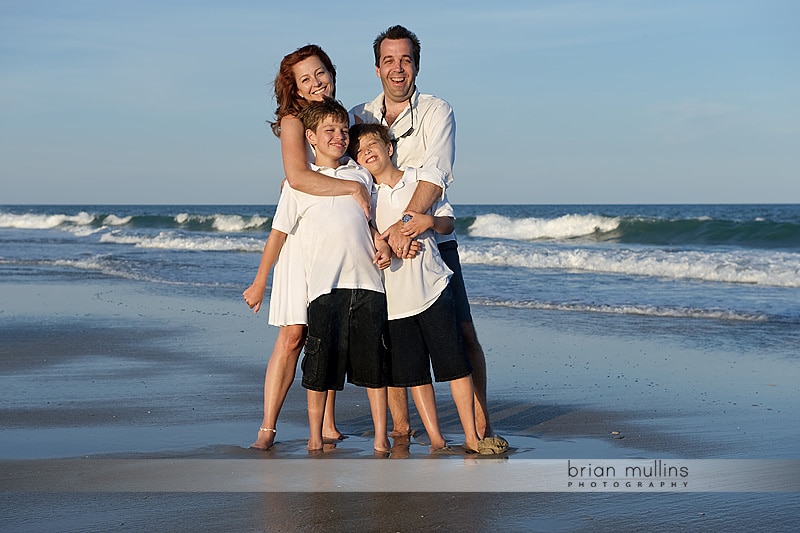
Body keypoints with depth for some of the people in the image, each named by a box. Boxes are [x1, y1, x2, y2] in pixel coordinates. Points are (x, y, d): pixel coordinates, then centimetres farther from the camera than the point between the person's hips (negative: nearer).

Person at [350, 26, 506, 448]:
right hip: (381, 241, 2)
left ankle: (481, 426, 2)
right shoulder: (358, 117, 6)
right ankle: (400, 425, 15)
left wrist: (406, 223, -33)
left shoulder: (437, 112, -4)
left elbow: (435, 175, -18)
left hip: (433, 240, -2)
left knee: (463, 335, -5)